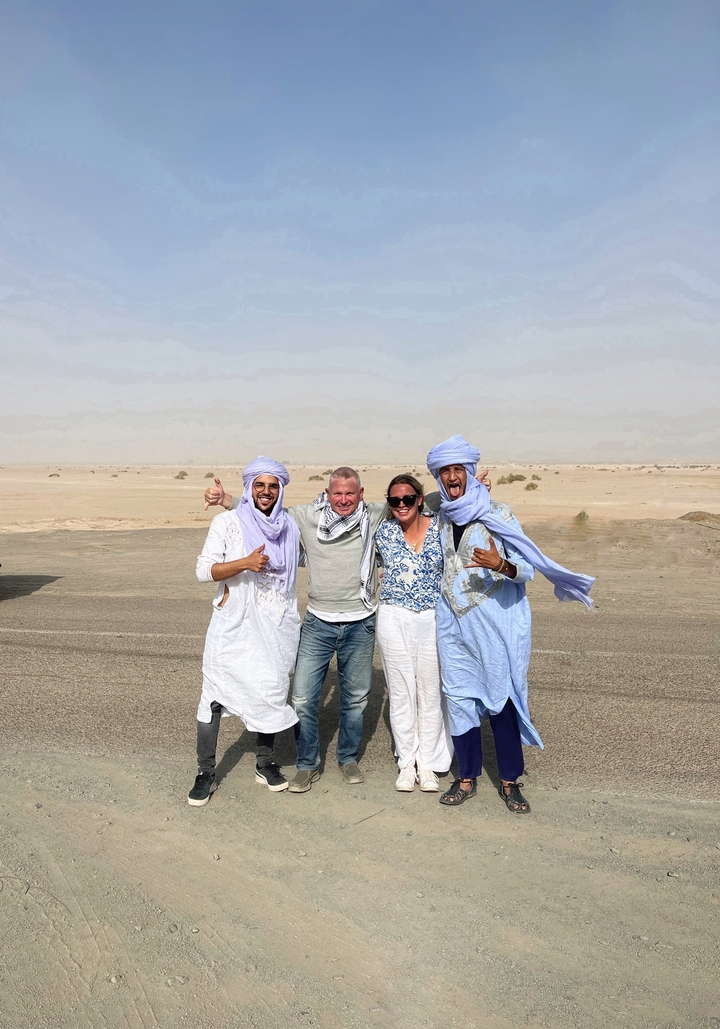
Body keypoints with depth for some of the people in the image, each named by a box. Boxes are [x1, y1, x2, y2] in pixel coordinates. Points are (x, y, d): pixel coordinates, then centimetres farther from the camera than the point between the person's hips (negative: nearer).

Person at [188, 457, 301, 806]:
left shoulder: (289, 527, 6)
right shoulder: (227, 522, -5)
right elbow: (204, 571, -10)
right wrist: (245, 563, -24)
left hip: (276, 628, 3)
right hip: (233, 625, -3)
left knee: (271, 694, 11)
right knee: (214, 695, 0)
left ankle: (266, 764, 30)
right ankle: (205, 773, 16)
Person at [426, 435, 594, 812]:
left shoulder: (495, 514, -6)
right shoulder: (441, 517, 8)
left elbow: (527, 567, -10)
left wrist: (501, 565, -27)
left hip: (495, 622, -4)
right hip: (453, 623, 4)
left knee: (501, 699, 2)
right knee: (459, 698, 8)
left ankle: (510, 781, 19)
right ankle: (467, 778, 24)